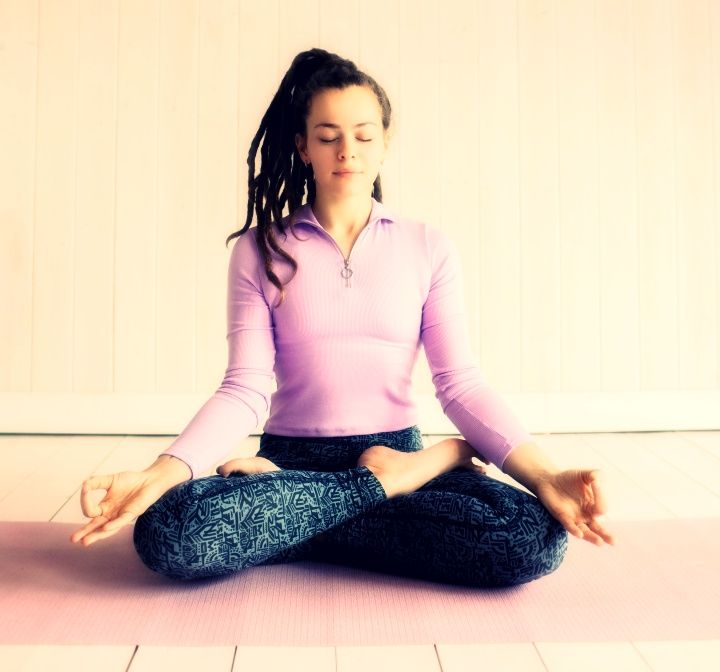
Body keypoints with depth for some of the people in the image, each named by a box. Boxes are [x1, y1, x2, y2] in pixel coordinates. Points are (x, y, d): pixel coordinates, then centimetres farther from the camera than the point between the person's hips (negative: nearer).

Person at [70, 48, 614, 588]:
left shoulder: (428, 248, 4)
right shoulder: (260, 250, 3)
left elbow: (460, 383, -3)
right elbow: (245, 390, -5)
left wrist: (545, 476, -19)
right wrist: (159, 475, -23)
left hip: (399, 456, 0)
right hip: (291, 456, 1)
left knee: (535, 538, -28)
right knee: (168, 531, -31)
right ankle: (384, 484, -12)